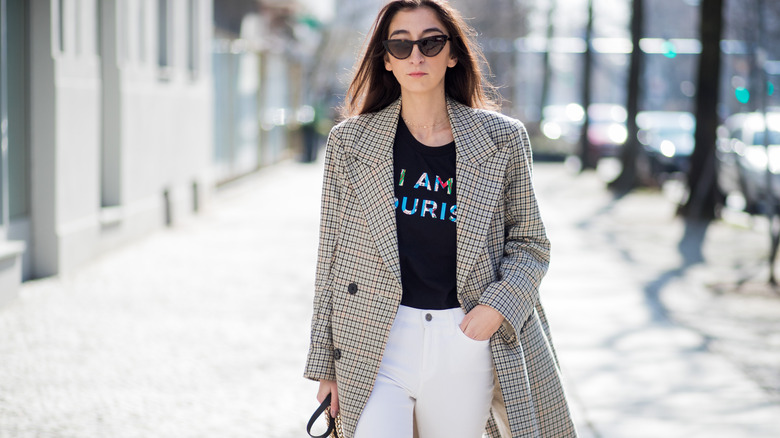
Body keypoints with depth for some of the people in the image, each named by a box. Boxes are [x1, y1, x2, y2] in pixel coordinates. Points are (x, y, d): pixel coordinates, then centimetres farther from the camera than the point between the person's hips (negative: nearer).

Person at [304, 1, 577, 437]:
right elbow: (332, 256, 6)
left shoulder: (502, 139, 2)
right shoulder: (350, 142, 3)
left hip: (467, 345, 1)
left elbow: (530, 243, 9)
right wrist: (325, 362, 5)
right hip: (377, 346, 0)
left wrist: (499, 305, -9)